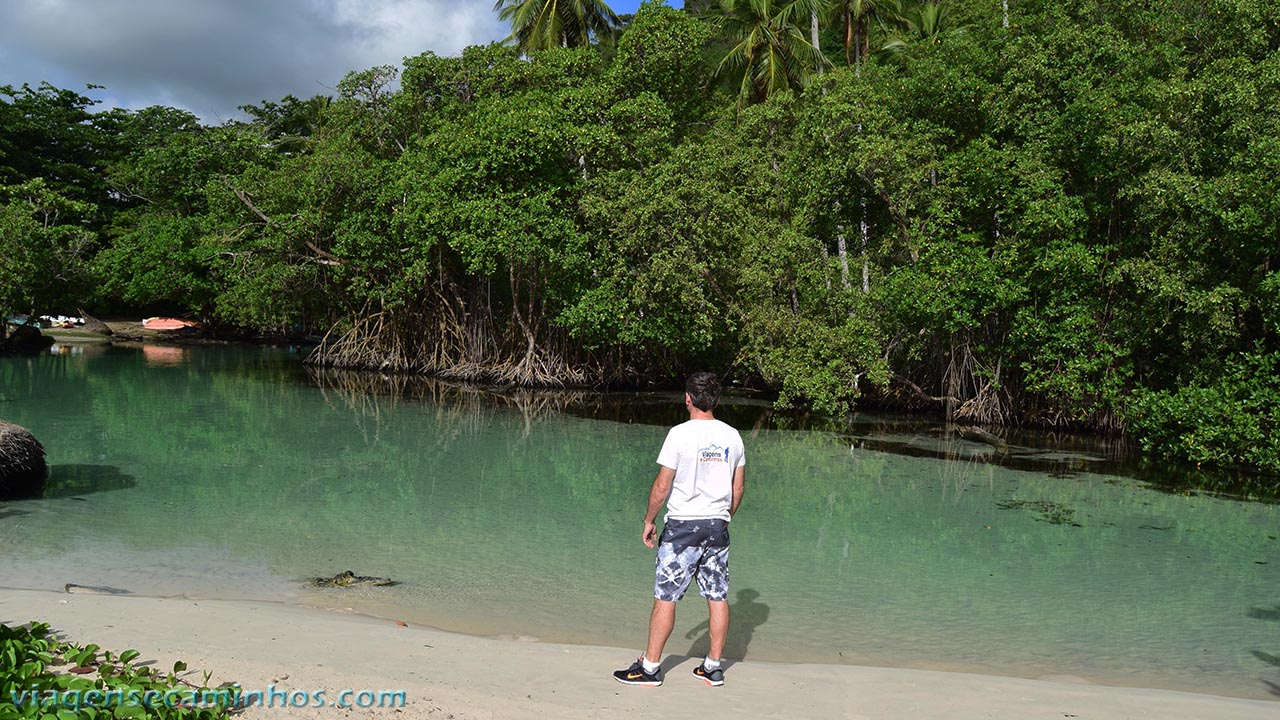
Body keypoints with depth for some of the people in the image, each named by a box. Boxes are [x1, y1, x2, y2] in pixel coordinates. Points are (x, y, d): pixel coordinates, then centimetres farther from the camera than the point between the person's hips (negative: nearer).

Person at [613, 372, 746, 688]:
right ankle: (713, 667, 19)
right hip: (718, 525, 5)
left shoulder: (680, 434, -12)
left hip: (683, 526, -5)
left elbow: (662, 486, -11)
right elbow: (738, 489, 10)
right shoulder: (732, 436, 4)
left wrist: (649, 520, 1)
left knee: (665, 597, 2)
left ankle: (650, 666, 9)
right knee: (718, 597, 10)